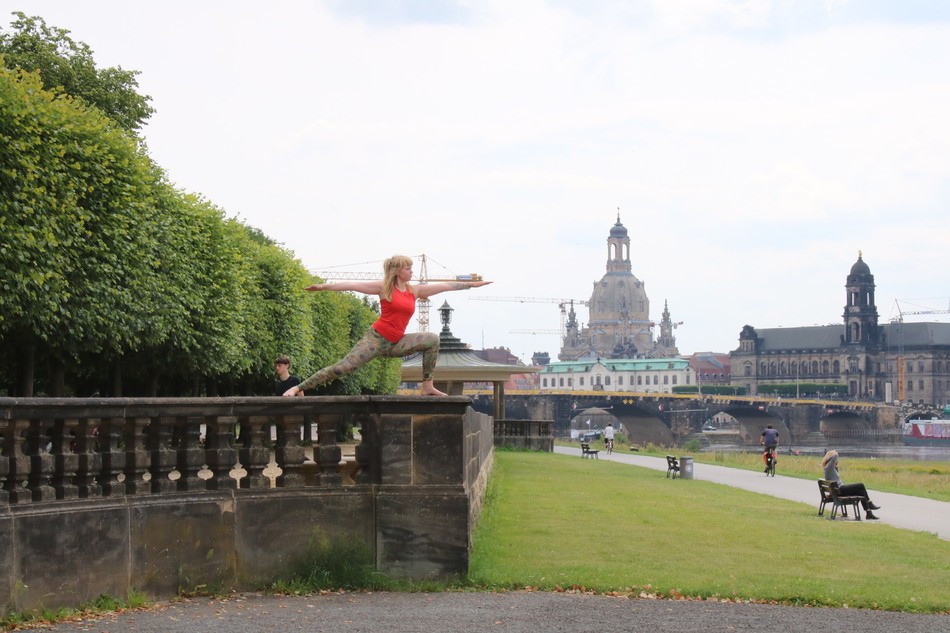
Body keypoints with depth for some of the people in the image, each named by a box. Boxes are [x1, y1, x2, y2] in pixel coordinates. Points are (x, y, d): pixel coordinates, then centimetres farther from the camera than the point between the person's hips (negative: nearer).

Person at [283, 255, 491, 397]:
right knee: (343, 367, -18)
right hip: (376, 339, -5)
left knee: (432, 339, -6)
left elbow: (445, 285, 16)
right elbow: (353, 285, -6)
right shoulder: (384, 287, -1)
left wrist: (472, 284, 21)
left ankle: (427, 386, -5)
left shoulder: (415, 291, 12)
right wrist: (324, 286, -12)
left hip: (395, 344, 6)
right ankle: (299, 387, -18)